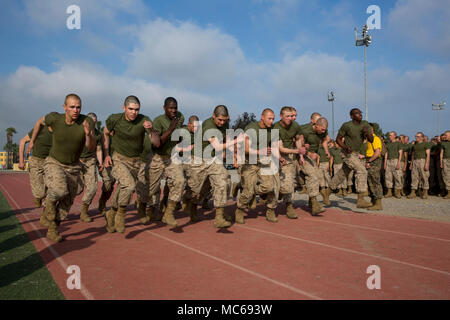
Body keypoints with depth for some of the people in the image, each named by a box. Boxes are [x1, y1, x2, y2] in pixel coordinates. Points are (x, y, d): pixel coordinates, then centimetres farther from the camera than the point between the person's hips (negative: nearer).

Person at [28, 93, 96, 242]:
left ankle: (52, 230, 30)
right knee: (60, 190, -30)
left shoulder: (87, 121, -20)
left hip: (73, 167, 3)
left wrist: (88, 134, -38)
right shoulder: (55, 118, -20)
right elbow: (40, 122, 4)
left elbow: (91, 148, -18)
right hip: (54, 163, -2)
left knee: (67, 202, 8)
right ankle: (50, 200, 6)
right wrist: (32, 141, 15)